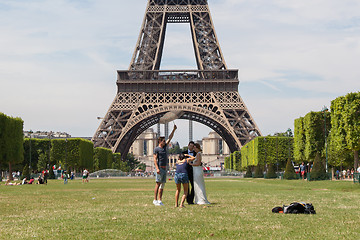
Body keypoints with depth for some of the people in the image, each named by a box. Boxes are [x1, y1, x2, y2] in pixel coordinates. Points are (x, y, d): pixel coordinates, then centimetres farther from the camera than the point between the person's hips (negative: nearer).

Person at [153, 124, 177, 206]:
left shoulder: (164, 146, 15)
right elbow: (155, 159, -12)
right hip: (160, 168, -8)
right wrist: (157, 168, -22)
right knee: (158, 183, -9)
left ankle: (160, 200, 6)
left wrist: (174, 130, 11)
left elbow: (170, 138, 18)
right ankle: (155, 200, -9)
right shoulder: (156, 149, -6)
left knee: (162, 184, 5)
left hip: (165, 168, 8)